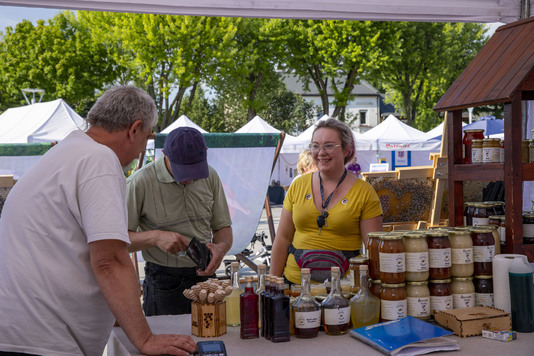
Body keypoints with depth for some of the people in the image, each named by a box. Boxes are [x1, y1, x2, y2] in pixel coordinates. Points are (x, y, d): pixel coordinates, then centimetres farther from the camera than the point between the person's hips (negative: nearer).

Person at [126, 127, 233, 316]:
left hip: (205, 276, 4)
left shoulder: (210, 176, 2)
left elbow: (223, 227, 10)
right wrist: (156, 237, -24)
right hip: (163, 284, -4)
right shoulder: (140, 182, -12)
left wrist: (221, 247, -12)